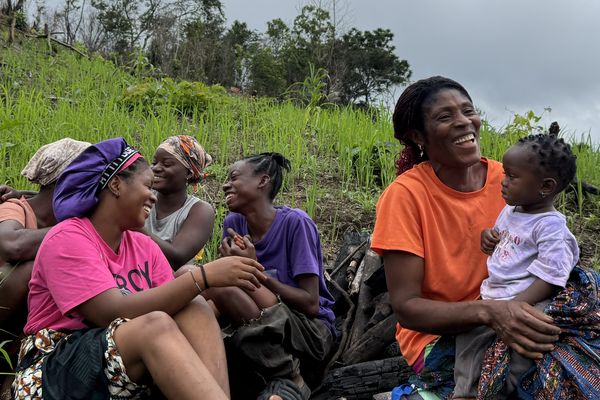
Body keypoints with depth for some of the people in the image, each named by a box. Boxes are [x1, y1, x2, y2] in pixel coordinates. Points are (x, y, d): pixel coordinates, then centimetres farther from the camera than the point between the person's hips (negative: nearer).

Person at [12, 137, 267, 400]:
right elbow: (114, 314, -24)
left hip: (133, 377, 6)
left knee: (195, 310, -19)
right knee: (155, 324, -32)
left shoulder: (145, 247, 9)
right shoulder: (67, 239, -12)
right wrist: (203, 276, -27)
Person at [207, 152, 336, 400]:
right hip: (262, 328, 6)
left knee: (223, 287, -28)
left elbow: (311, 304, -16)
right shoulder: (233, 223, 2)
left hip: (310, 331, -5)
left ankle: (288, 380, -13)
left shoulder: (295, 222, -14)